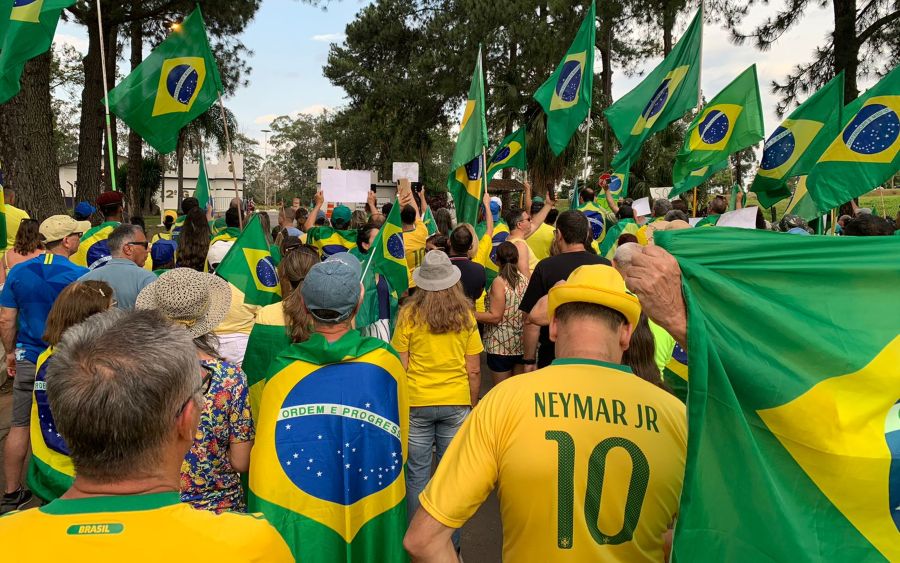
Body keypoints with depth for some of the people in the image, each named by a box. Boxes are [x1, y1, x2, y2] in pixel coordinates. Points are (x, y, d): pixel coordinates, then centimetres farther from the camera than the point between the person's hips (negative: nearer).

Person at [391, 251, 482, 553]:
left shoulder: (409, 315, -7)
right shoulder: (466, 316, -3)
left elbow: (400, 367, -5)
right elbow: (474, 371, 0)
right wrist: (472, 406, 12)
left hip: (416, 403, -1)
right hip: (456, 403, 1)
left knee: (417, 475, 11)